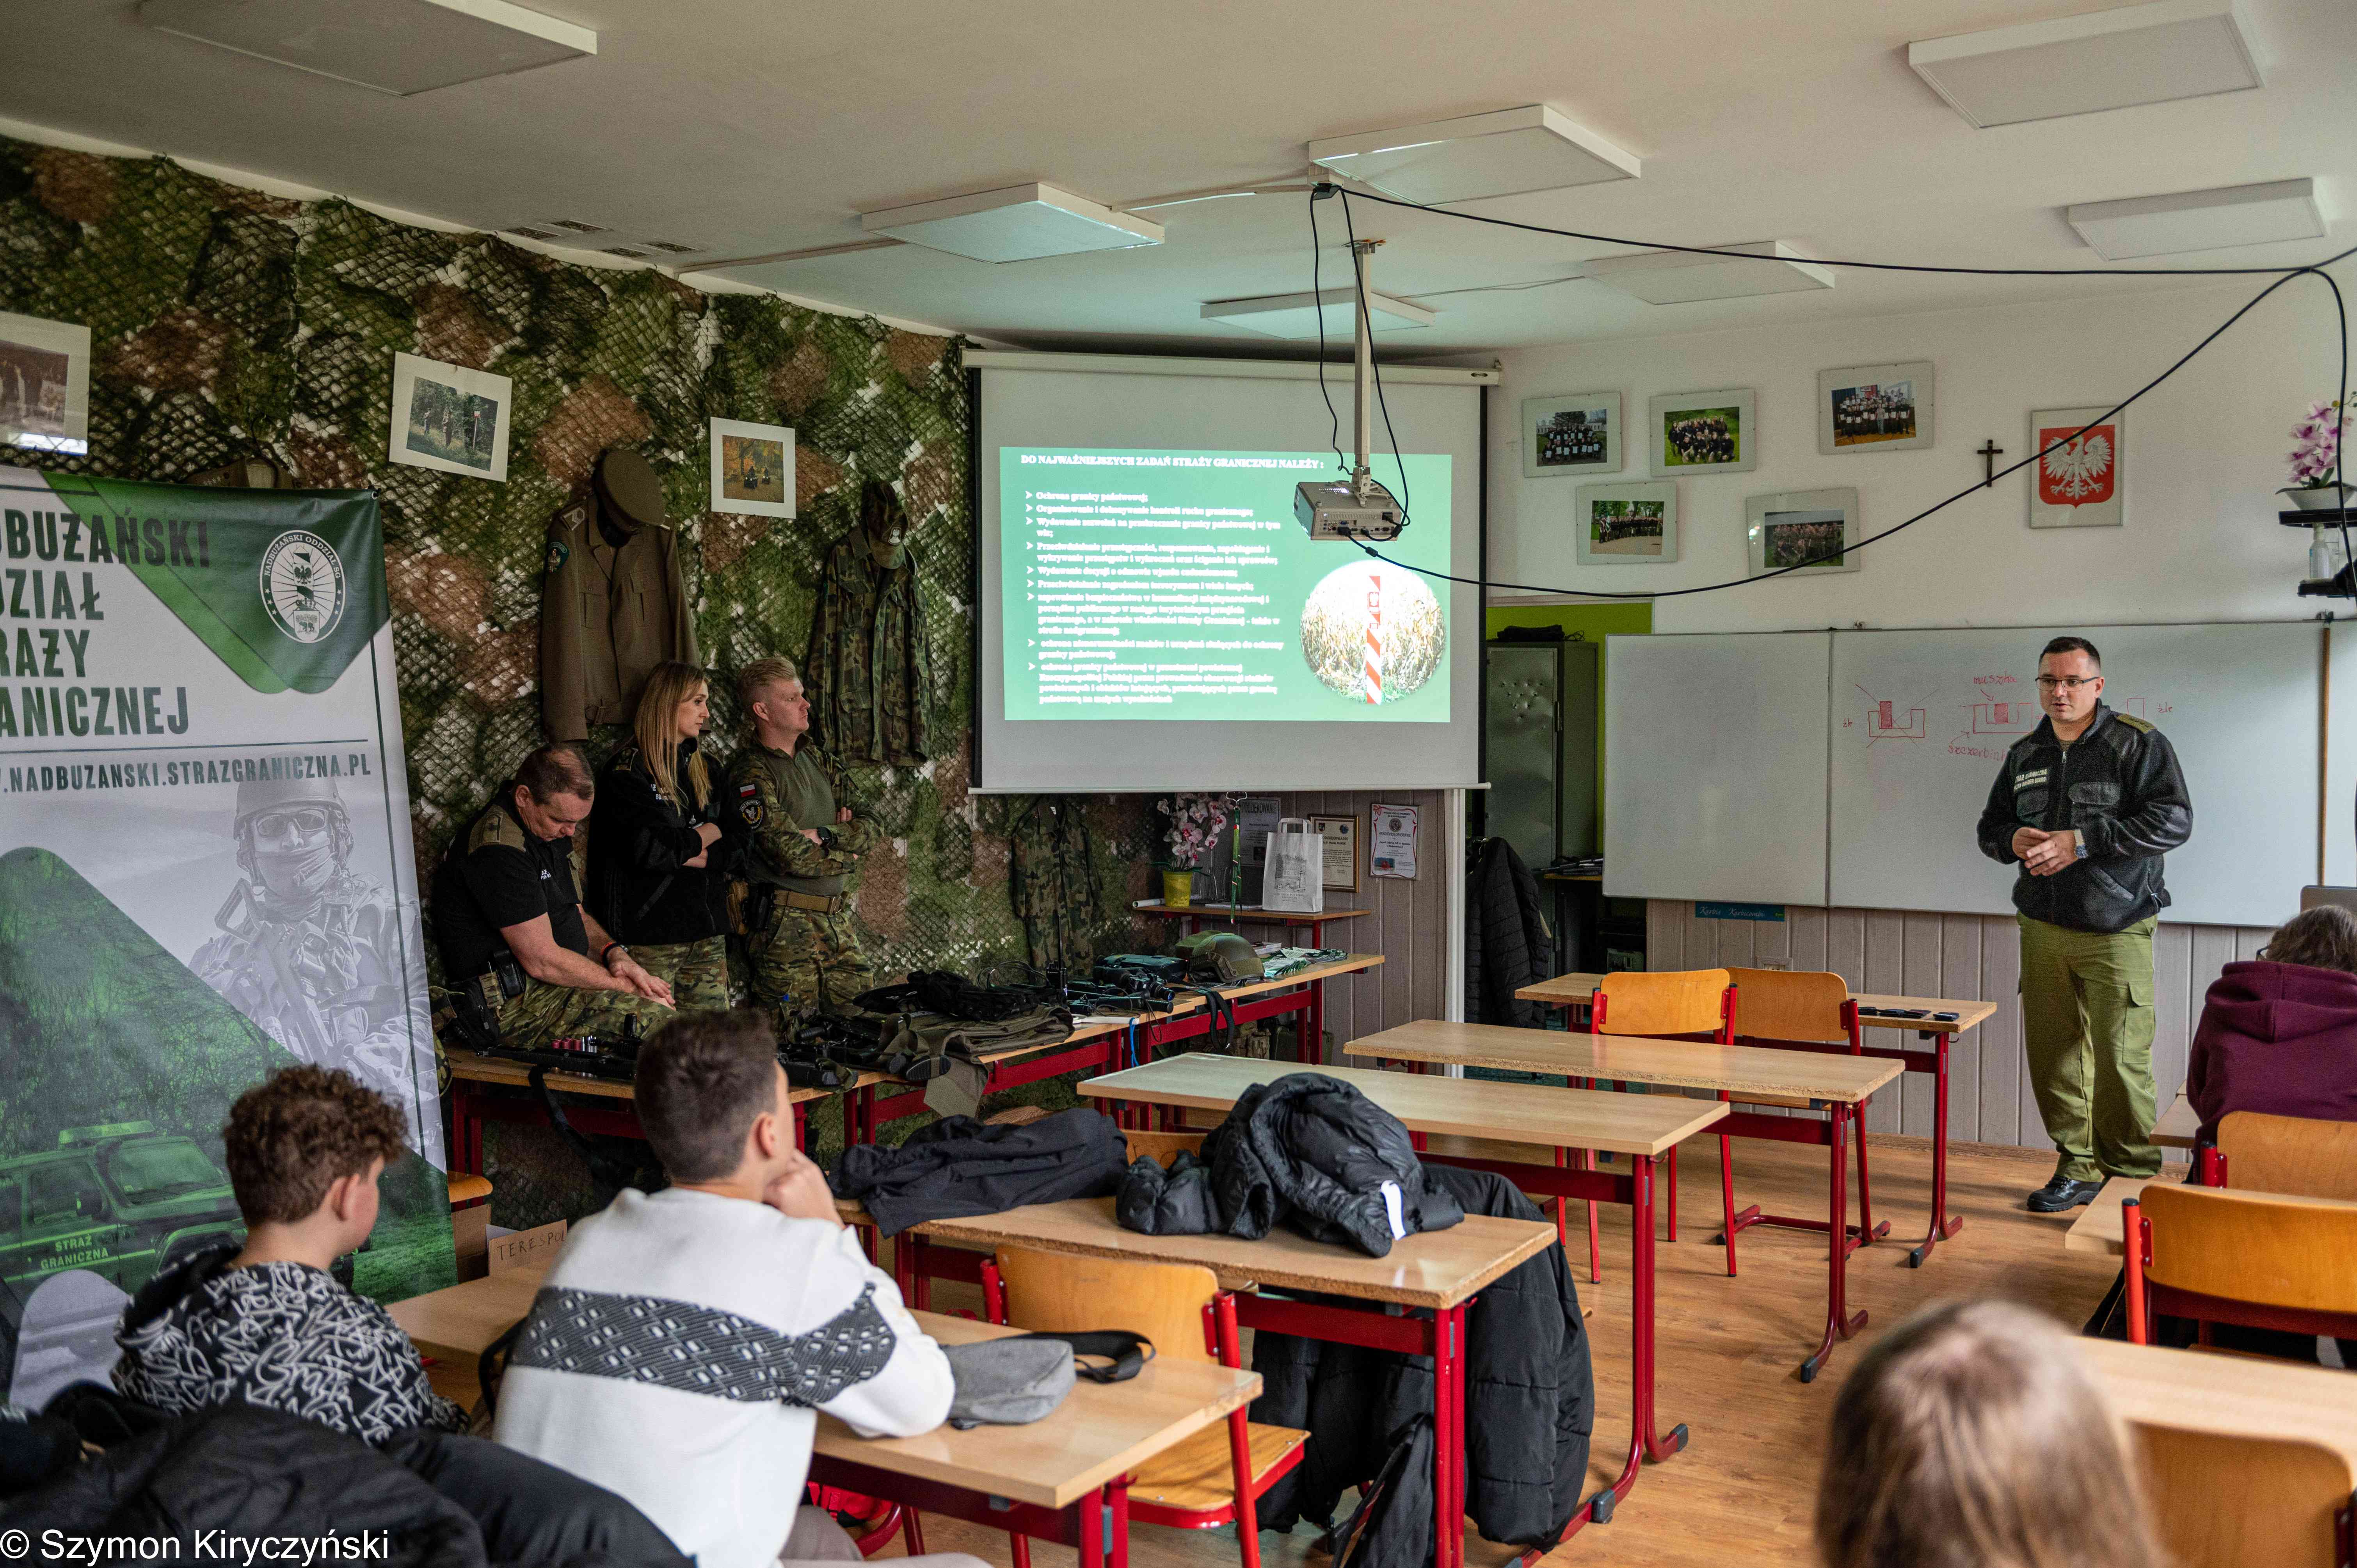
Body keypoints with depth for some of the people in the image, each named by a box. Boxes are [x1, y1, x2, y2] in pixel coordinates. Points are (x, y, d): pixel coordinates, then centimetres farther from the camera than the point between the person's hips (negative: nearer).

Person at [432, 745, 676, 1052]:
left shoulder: (551, 828, 11)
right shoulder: (498, 852, -21)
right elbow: (542, 961, -21)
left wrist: (613, 952, 1)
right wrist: (624, 987, -13)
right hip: (511, 1004, -10)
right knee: (656, 1020, -25)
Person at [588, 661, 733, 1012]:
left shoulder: (702, 769, 17)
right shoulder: (626, 770, -6)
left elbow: (735, 849, 10)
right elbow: (648, 848, -19)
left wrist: (694, 857, -10)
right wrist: (702, 838, -3)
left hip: (706, 930, 6)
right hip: (649, 932, -6)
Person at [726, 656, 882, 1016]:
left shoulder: (814, 759, 13)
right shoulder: (751, 773, -11)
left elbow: (871, 831, 8)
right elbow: (795, 857, -20)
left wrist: (824, 835, -10)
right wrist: (849, 856, -4)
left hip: (838, 919, 7)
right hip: (788, 927, -7)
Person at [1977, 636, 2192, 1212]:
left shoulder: (2139, 744, -4)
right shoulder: (2024, 754, 14)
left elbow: (2173, 820, -15)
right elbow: (1990, 826, 22)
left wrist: (2081, 841, -20)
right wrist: (2014, 840, -3)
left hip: (2116, 931, -5)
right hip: (2043, 928, 5)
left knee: (2119, 1057, -6)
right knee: (2052, 1052, 7)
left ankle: (2134, 1178, 8)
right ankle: (2078, 1168, 19)